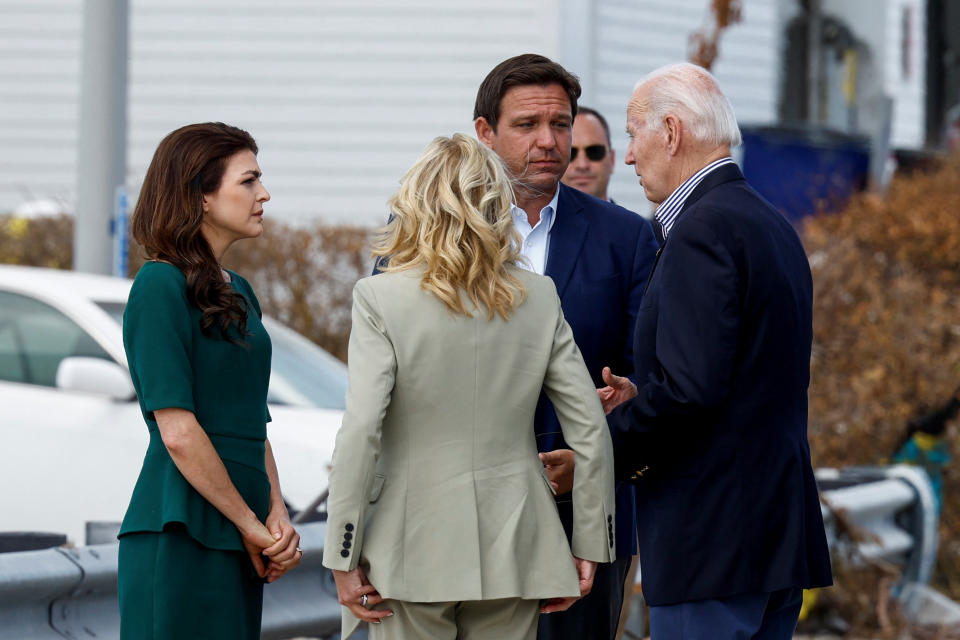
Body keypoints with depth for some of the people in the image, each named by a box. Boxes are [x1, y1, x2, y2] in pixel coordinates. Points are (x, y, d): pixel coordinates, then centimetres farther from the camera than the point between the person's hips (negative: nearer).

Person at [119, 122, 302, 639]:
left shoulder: (237, 293, 17)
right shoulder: (160, 285, -10)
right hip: (181, 533, -8)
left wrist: (277, 515, 1)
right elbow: (178, 432, -16)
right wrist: (250, 524, -10)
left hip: (232, 539, 8)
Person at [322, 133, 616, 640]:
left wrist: (344, 559, -9)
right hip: (513, 553, 3)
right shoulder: (538, 298, 3)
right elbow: (591, 432, 2)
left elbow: (360, 432, -14)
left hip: (413, 551, -3)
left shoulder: (381, 298, -7)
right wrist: (589, 545, 10)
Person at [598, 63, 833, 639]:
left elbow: (692, 387, -22)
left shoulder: (702, 230, -14)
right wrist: (642, 399, 13)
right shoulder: (773, 225, 17)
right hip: (781, 528, 10)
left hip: (713, 538, -10)